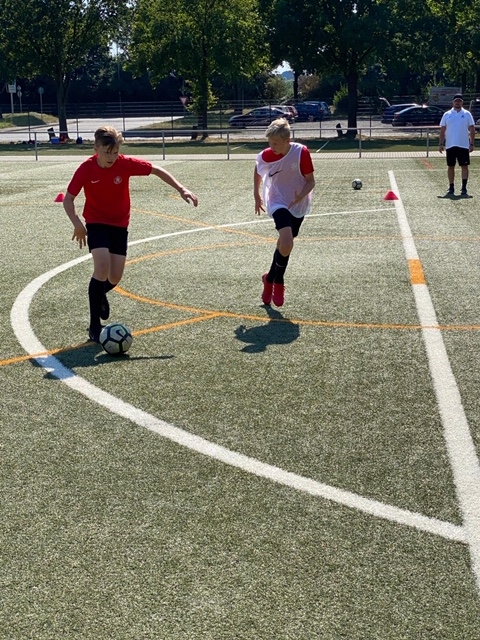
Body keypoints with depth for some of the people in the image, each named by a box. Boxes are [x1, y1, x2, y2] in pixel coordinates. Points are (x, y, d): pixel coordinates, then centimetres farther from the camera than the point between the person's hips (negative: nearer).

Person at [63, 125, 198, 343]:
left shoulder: (126, 164, -16)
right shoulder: (86, 169, -18)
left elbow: (156, 170, -6)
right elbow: (68, 199, -13)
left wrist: (181, 189, -12)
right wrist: (77, 224, -28)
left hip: (119, 225, 3)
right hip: (96, 223, -2)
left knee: (115, 277, -1)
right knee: (102, 266, -23)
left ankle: (100, 294, 39)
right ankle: (95, 327, -12)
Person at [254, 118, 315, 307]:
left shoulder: (301, 153, -19)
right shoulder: (266, 155, -13)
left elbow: (310, 181, -12)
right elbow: (258, 169, 11)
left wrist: (301, 196, -30)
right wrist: (256, 195, 16)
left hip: (298, 205, 1)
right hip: (278, 203, -1)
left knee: (283, 245, 14)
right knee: (286, 243, -25)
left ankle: (270, 279, 39)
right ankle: (278, 282, -3)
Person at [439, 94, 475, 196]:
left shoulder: (467, 114, 4)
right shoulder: (447, 114, 6)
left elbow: (472, 129, 3)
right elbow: (442, 130, 8)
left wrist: (472, 144, -4)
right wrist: (441, 144, 1)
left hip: (463, 145, -1)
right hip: (450, 145, 1)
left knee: (464, 166, -3)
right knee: (451, 167, 5)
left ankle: (464, 188, 0)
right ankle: (451, 188, 14)